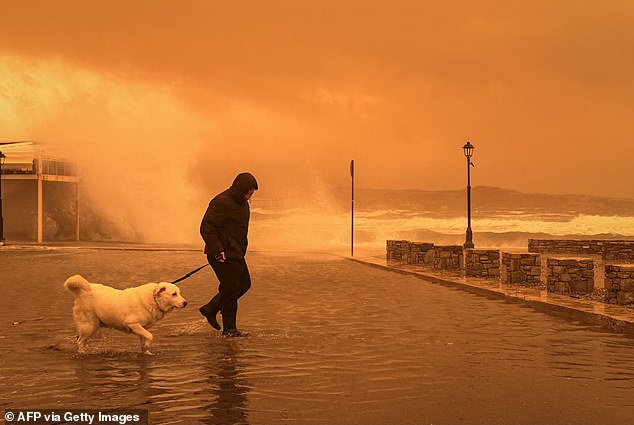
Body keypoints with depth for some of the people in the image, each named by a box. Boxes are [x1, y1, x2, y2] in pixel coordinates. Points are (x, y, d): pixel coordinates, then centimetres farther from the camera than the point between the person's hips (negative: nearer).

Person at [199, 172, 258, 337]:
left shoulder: (242, 203, 13)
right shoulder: (221, 203, -17)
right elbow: (206, 228, -21)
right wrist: (218, 250, -27)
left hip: (236, 253, 10)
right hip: (223, 255, -10)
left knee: (244, 284, 14)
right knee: (230, 288, -6)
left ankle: (210, 309, 22)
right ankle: (229, 329, 5)